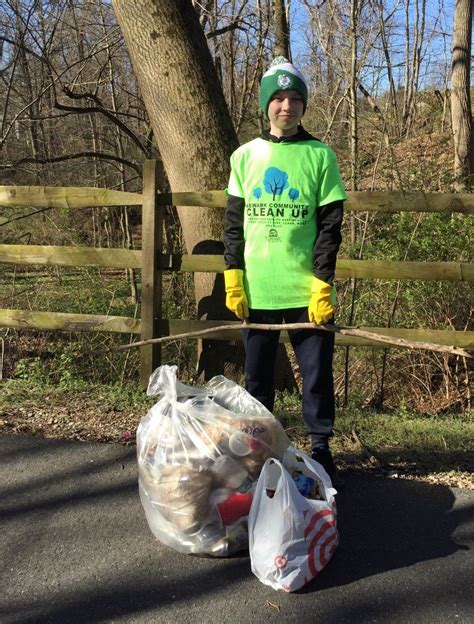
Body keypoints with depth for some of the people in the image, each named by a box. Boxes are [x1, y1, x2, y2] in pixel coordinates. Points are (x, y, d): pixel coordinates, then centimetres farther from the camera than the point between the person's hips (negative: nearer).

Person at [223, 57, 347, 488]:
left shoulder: (320, 155, 1)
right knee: (257, 379, 12)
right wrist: (233, 278, -1)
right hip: (256, 292, 2)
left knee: (318, 376, 6)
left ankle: (321, 452, 23)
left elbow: (330, 225, -2)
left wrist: (323, 285, -9)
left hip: (306, 291, -2)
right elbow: (234, 222, 8)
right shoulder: (245, 156, 8)